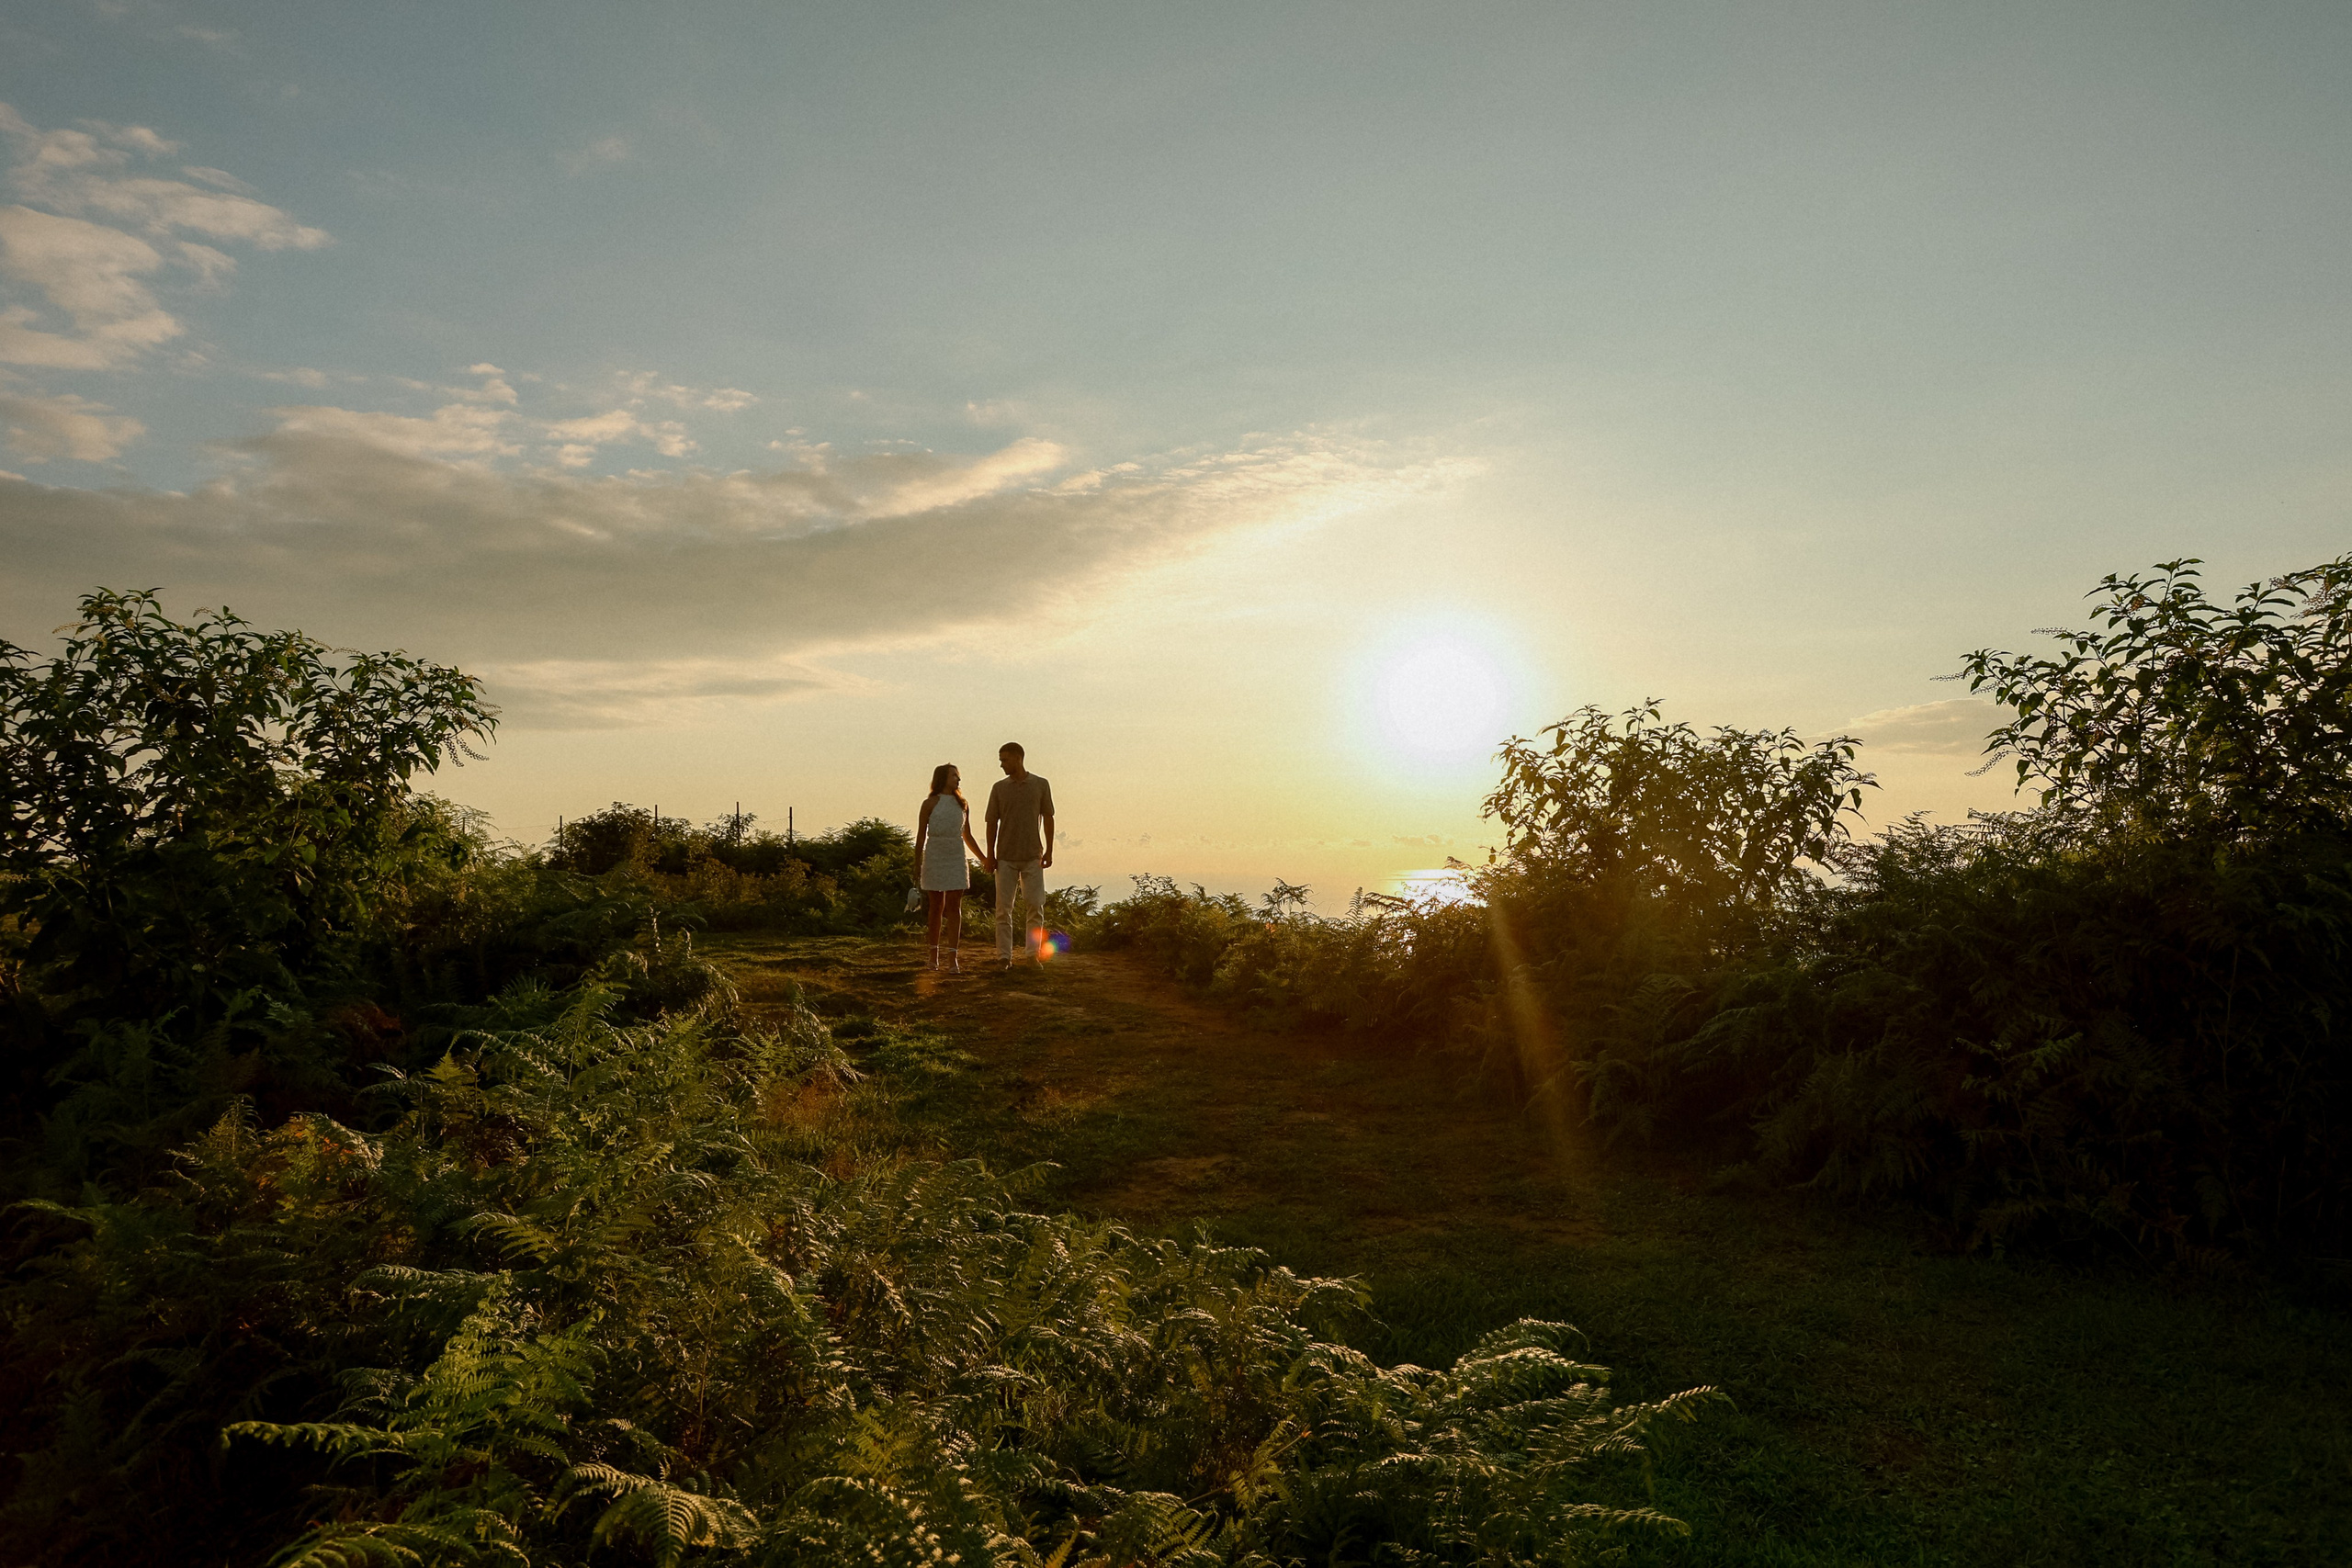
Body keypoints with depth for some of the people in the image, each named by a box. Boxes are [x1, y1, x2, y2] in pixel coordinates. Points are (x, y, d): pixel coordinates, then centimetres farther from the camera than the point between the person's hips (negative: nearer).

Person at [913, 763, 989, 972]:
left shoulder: (963, 804, 11)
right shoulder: (930, 803, -1)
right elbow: (921, 836, 0)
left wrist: (984, 858, 21)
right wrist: (917, 863, -5)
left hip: (956, 859, 3)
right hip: (935, 858, -3)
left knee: (954, 908, -3)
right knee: (935, 907, 4)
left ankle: (952, 958, -4)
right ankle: (933, 954, 15)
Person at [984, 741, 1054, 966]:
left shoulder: (1041, 785, 2)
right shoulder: (999, 788, 4)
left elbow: (1048, 819, 5)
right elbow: (992, 822, 6)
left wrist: (1049, 851, -1)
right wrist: (990, 854, 1)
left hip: (1033, 857, -1)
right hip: (1006, 857, 1)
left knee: (1036, 906, -3)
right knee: (1003, 908, 0)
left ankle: (1033, 954, 5)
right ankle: (1004, 957, 5)